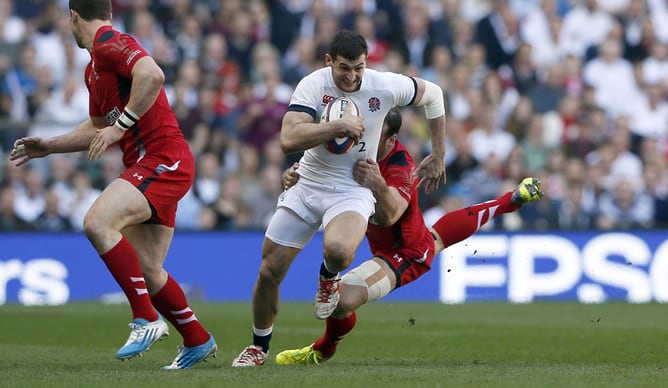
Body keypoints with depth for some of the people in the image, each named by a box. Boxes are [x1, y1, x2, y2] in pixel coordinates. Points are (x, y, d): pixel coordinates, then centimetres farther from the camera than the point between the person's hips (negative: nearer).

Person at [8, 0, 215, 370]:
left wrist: (121, 125, -25)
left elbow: (153, 75, -29)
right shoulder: (93, 69, 21)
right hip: (147, 165, 10)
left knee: (97, 222, -27)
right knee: (148, 271, 9)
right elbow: (97, 127, 34)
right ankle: (197, 341, 24)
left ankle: (147, 319, -23)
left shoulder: (110, 44, -10)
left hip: (163, 160, -10)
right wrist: (48, 146, 28)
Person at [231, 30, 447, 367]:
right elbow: (288, 140, -29)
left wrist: (438, 156, 10)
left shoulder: (385, 86, -13)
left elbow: (432, 94, 8)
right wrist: (340, 126, -32)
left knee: (338, 251, -35)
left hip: (352, 191, -1)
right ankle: (259, 347, 28)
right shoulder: (313, 85, -16)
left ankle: (328, 278, 4)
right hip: (306, 187, 2)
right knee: (269, 273, 1)